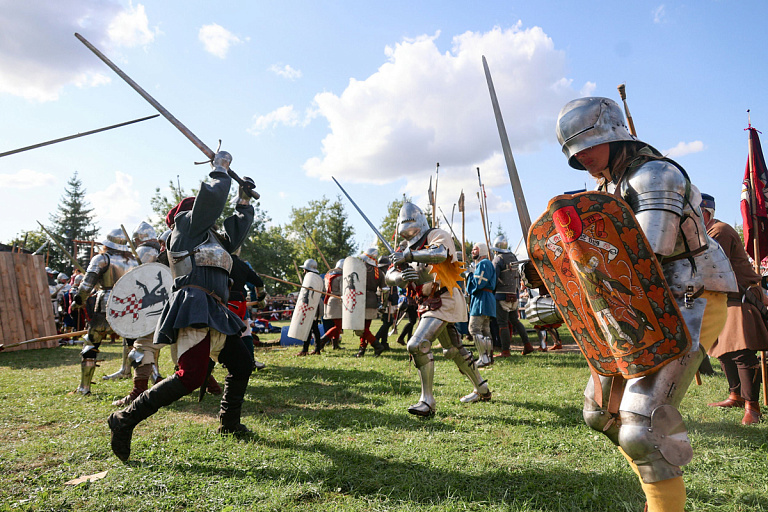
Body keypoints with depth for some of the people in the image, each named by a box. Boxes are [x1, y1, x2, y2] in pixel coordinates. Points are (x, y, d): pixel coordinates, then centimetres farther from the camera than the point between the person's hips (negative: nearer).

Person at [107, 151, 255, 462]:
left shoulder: (214, 239, 30)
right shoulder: (186, 225, 8)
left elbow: (238, 231, 35)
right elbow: (212, 196, -1)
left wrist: (244, 200, 29)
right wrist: (220, 169, 14)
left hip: (214, 313, 10)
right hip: (194, 305, -10)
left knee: (241, 365, 13)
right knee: (192, 375, -21)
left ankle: (229, 424, 27)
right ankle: (126, 419, -12)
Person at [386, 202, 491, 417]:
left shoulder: (436, 235, -8)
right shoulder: (406, 248, 13)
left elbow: (440, 254, -33)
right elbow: (390, 275, 1)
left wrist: (409, 255, -35)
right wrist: (402, 276, -22)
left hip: (445, 301, -9)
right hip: (429, 305, 9)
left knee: (418, 345, -21)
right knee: (453, 350, 20)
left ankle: (427, 401, -15)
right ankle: (482, 390, 38)